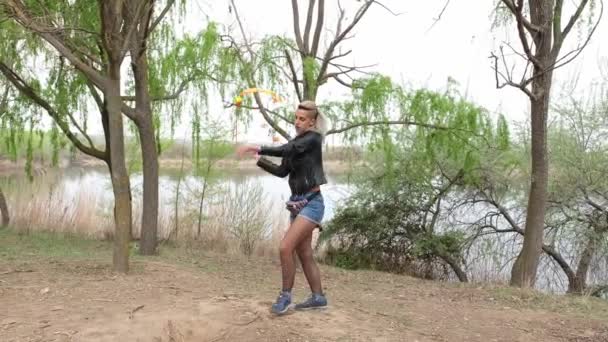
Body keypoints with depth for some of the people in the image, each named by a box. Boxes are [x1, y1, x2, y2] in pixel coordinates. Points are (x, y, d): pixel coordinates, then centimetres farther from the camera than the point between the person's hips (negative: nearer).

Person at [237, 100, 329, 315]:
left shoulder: (313, 138, -8)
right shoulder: (296, 142, 14)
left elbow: (286, 150, -26)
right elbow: (282, 171, 9)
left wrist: (259, 148, -31)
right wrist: (259, 160, -2)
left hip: (311, 203, -8)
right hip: (298, 203, 8)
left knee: (285, 248, -15)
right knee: (304, 254, 11)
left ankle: (285, 295, 1)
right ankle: (318, 297, 23)